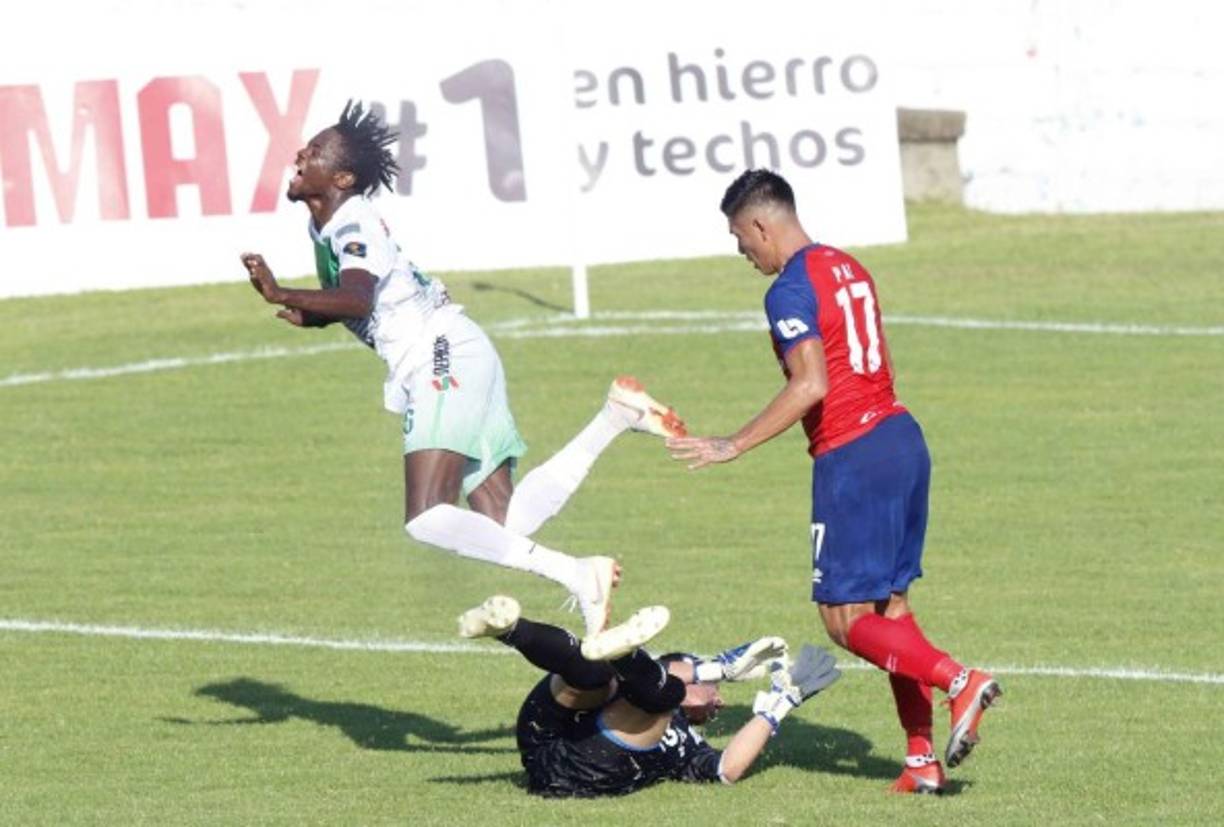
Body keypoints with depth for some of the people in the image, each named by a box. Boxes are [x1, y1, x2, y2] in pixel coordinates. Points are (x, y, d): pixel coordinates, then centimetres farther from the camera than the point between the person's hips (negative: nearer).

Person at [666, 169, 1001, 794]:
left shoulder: (790, 290, -13)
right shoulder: (848, 269, 15)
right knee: (889, 607, 12)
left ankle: (959, 681, -20)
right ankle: (922, 759, 8)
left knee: (846, 620, -3)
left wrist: (733, 447, -19)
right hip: (902, 437, 9)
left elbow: (811, 386, -23)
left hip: (850, 456, -9)